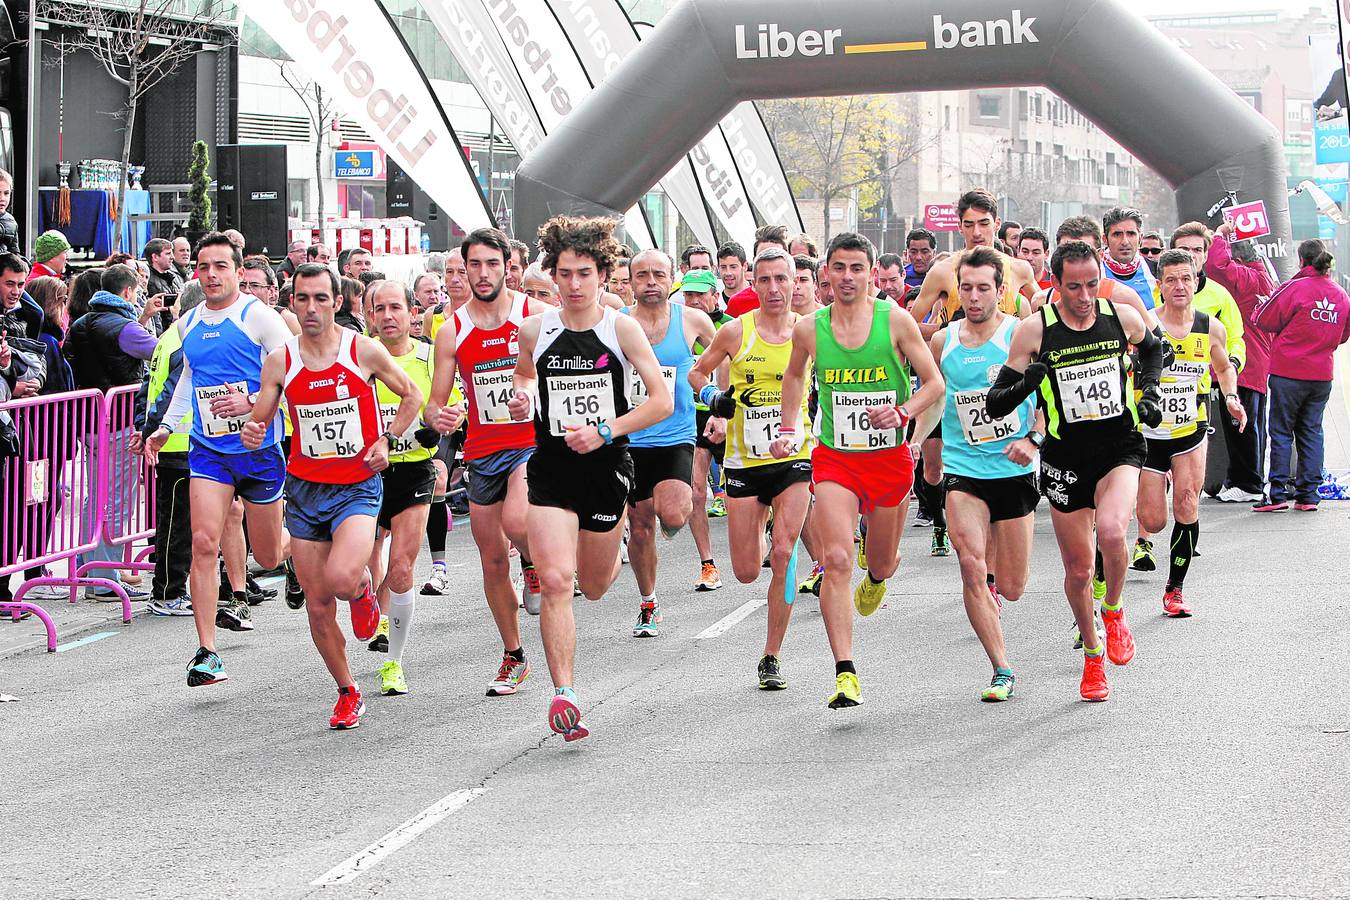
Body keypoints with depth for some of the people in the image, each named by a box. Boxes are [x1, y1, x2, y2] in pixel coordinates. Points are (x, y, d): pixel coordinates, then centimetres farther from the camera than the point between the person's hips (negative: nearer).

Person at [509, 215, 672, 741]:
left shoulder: (622, 328, -6)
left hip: (606, 466, 0)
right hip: (551, 467, 0)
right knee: (555, 581, -16)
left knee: (594, 587, 15)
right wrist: (521, 396, 1)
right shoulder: (535, 330, 1)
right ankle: (563, 696, -15)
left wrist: (606, 431, -16)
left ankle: (613, 546, 53)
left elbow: (662, 401, -7)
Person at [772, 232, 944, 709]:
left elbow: (935, 383, -2)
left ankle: (876, 578, 58)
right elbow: (794, 375, 20)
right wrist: (788, 429, 10)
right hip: (834, 458, 0)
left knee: (882, 562, 16)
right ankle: (846, 675, -20)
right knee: (836, 560, -18)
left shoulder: (896, 321, -8)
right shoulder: (809, 329, -2)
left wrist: (902, 413, -20)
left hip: (890, 458, 0)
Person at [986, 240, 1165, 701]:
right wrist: (1025, 384, -27)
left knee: (1111, 531, -28)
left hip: (1120, 447, 0)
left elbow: (1153, 348, 22)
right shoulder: (1034, 330, -10)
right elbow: (995, 404, -7)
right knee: (1078, 568, 7)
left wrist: (1149, 393, 6)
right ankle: (1092, 655, 32)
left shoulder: (1123, 317, -4)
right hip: (1066, 459, 0)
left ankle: (1114, 611, 2)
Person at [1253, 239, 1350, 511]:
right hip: (1322, 374, 5)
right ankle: (1308, 495, 9)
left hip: (1289, 373, -5)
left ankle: (1279, 494, -3)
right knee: (1311, 432, 11)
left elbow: (1264, 320, -7)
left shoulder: (1295, 288, -13)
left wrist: (1261, 307, 13)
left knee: (1281, 431, 1)